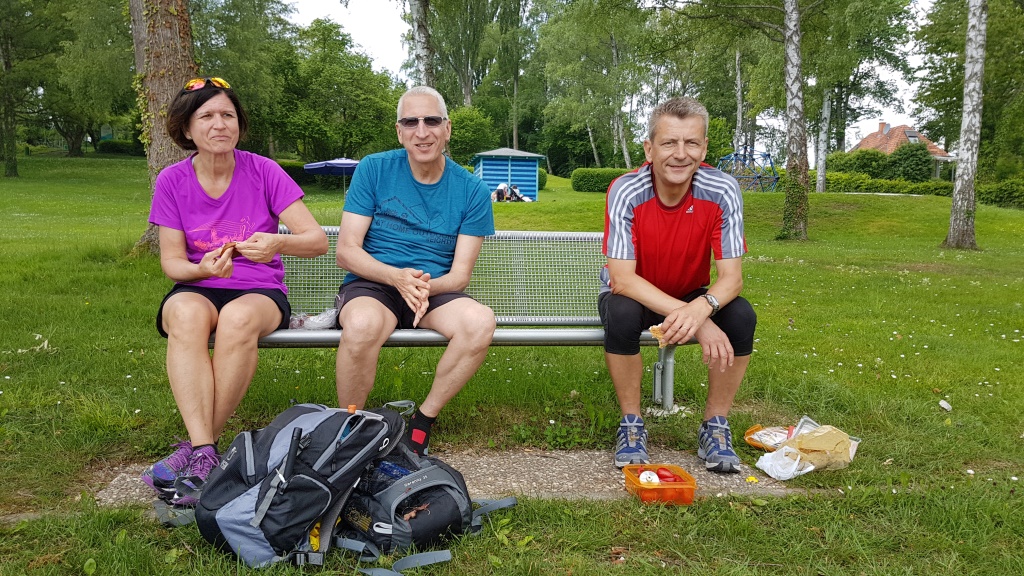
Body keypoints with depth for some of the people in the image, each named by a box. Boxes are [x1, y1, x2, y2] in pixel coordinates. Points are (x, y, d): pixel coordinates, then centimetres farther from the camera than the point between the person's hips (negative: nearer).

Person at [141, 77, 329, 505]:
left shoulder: (262, 171, -5)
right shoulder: (172, 181, 1)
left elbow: (318, 240, -9)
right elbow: (171, 261, 3)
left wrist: (277, 243, -31)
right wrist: (201, 269, -21)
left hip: (260, 291, -1)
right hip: (197, 289, 2)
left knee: (238, 318, -37)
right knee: (186, 314, -35)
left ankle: (194, 447, -25)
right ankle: (204, 453, -37)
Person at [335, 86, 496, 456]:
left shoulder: (472, 190, 3)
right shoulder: (374, 169, 0)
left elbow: (460, 274, 1)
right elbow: (346, 251, -4)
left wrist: (427, 287, -23)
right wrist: (397, 277, -23)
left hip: (436, 290, 2)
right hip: (371, 285, -1)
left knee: (480, 321, -31)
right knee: (362, 325, -37)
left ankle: (422, 421, -10)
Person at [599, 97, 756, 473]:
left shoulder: (722, 191, -21)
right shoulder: (626, 192, -26)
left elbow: (731, 277, -22)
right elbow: (622, 278, -30)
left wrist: (701, 309, -46)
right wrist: (698, 323, -40)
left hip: (693, 297, 2)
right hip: (634, 295, -2)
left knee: (741, 316, -26)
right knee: (621, 314, -35)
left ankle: (715, 426, -6)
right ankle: (631, 425, -13)